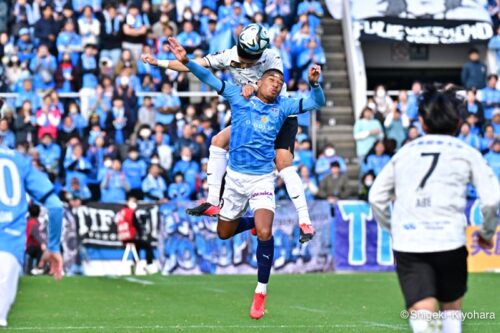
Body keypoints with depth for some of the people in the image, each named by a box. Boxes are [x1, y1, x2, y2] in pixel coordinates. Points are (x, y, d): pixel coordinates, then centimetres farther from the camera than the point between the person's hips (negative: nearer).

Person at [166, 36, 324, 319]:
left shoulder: (282, 107, 1)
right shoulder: (239, 97, 1)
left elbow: (317, 103, -4)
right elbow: (209, 78, -3)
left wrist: (315, 83, -25)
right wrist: (187, 61, -17)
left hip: (262, 178, -2)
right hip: (235, 176, 2)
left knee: (265, 233, -21)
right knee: (224, 233, 15)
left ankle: (261, 292, -6)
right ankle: (253, 221, 49)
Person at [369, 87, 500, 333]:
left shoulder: (404, 153, 17)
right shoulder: (467, 154, 8)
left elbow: (376, 197, 18)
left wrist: (393, 230, 32)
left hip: (406, 246, 1)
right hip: (449, 242, -1)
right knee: (451, 308, 21)